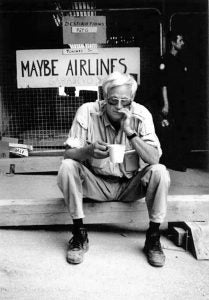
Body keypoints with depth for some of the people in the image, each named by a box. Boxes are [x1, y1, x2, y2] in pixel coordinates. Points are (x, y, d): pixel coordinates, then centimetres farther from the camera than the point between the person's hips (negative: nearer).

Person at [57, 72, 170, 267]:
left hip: (131, 185, 0)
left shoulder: (141, 115, -13)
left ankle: (153, 238, -8)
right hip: (96, 183, 0)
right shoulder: (87, 112, -14)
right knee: (67, 167, -26)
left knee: (159, 172, -26)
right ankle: (80, 235, -10)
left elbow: (154, 159, -20)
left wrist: (129, 131, -31)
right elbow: (68, 153, -16)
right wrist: (89, 150, -38)